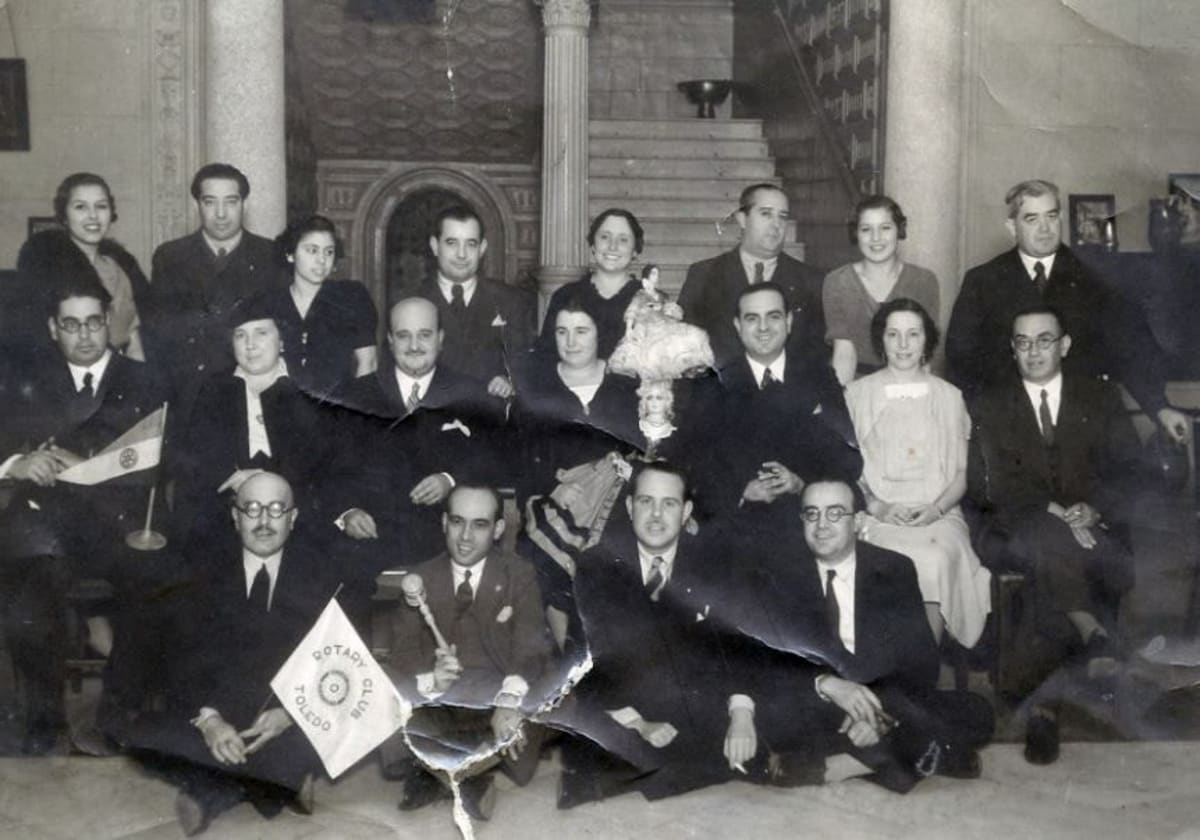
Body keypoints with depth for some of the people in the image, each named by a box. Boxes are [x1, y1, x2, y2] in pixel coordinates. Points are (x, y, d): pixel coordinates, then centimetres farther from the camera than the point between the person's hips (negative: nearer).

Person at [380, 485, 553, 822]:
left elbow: (531, 646, -15)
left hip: (497, 707, -1)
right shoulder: (419, 579, 3)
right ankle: (469, 775, 1)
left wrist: (509, 701, -37)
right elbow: (403, 656, -6)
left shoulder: (519, 574, -2)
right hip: (436, 709, 1)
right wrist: (430, 680, -31)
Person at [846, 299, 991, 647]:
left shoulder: (949, 396, 16)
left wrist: (936, 508, -6)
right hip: (878, 515, -1)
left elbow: (963, 471, 13)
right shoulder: (858, 394, 13)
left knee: (937, 557, -32)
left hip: (939, 514, 1)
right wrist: (877, 506, -9)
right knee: (903, 561, -33)